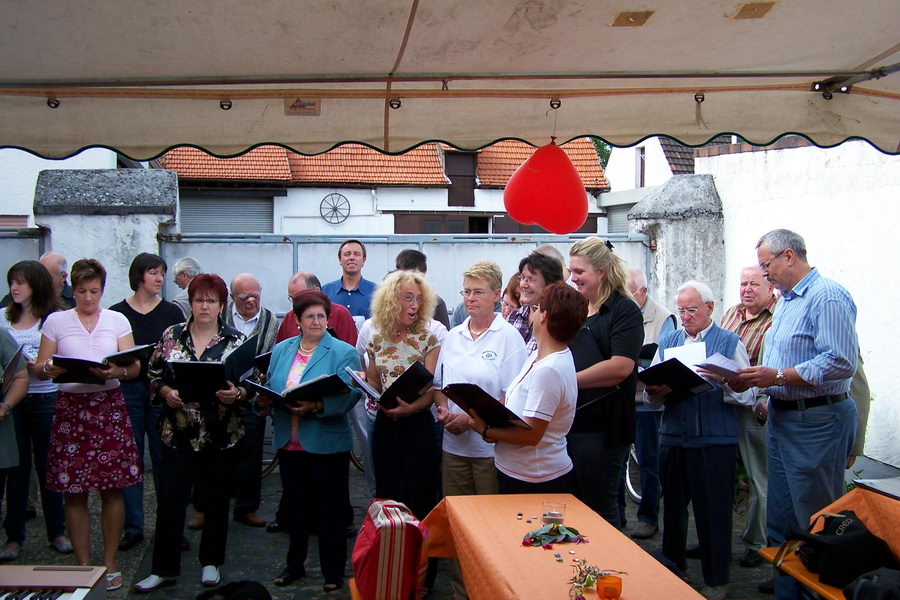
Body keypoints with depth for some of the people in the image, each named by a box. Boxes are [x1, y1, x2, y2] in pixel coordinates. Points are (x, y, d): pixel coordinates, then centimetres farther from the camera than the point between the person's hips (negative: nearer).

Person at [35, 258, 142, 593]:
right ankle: (83, 565, 15)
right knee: (74, 492, 2)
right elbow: (38, 368, 5)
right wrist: (49, 368, -18)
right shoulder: (56, 321, 7)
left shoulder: (117, 321, 8)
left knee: (112, 489, 2)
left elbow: (135, 367, 2)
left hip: (110, 406, 0)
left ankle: (110, 564, 14)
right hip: (70, 407, 0)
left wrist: (117, 372, -20)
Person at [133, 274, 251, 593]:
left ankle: (211, 562, 26)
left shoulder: (236, 341, -1)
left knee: (216, 499, 10)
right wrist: (167, 393, -12)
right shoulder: (171, 336, 3)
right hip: (177, 433, 1)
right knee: (169, 499, 2)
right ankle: (164, 568, 14)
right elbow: (153, 375, 6)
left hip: (221, 436, -1)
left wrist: (237, 394, -21)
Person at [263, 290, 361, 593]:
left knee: (329, 510, 4)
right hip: (288, 442, 5)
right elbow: (269, 387, 12)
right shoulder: (281, 350, 10)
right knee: (294, 505, 16)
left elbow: (349, 395, -16)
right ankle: (294, 564, 32)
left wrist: (316, 407, -29)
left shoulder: (344, 353, -6)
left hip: (327, 443, -5)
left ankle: (333, 571, 18)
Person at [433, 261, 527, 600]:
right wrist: (443, 410, -2)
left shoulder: (508, 337, -6)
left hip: (491, 446, -5)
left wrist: (472, 418, -17)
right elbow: (438, 385, 18)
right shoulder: (452, 337, 11)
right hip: (454, 445, 5)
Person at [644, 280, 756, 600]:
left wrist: (723, 382, -23)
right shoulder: (667, 343, 13)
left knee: (713, 510, 2)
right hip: (673, 437, 4)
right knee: (673, 504, 13)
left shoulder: (729, 342, 2)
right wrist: (654, 392, -14)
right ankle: (672, 569, 30)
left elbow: (748, 394, -5)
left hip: (715, 439, -4)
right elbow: (650, 394, 8)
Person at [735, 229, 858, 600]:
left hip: (816, 421, -10)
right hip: (781, 417, 10)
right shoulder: (785, 302, 17)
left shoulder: (828, 296, -15)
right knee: (781, 524, 15)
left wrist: (778, 376, -22)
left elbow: (842, 362, -24)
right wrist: (752, 377, 7)